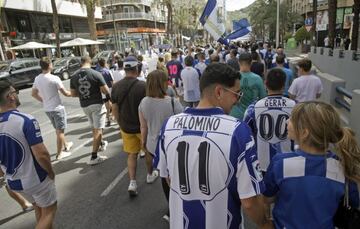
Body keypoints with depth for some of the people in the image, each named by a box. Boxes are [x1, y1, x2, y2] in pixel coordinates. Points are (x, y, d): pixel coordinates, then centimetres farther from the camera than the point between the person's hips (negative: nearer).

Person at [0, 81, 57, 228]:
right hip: (36, 180, -6)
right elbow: (41, 154, -26)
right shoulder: (26, 120, -25)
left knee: (38, 209, 27)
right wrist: (51, 173, -9)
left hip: (12, 182, 6)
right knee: (49, 210, 15)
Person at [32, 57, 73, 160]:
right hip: (57, 108, -7)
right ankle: (59, 153, 12)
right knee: (60, 131, 4)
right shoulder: (54, 78, -19)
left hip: (47, 109, 7)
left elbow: (33, 94, 12)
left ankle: (65, 145, 40)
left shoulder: (37, 79, 2)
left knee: (59, 129, 23)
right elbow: (65, 93, -13)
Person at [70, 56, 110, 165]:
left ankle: (101, 144, 45)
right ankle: (94, 157, -2)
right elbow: (106, 91, -13)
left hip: (84, 105, 5)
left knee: (94, 128, 23)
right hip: (97, 104, -5)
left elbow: (73, 94, 5)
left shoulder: (74, 76, 0)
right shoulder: (96, 74, -13)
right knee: (98, 129, -1)